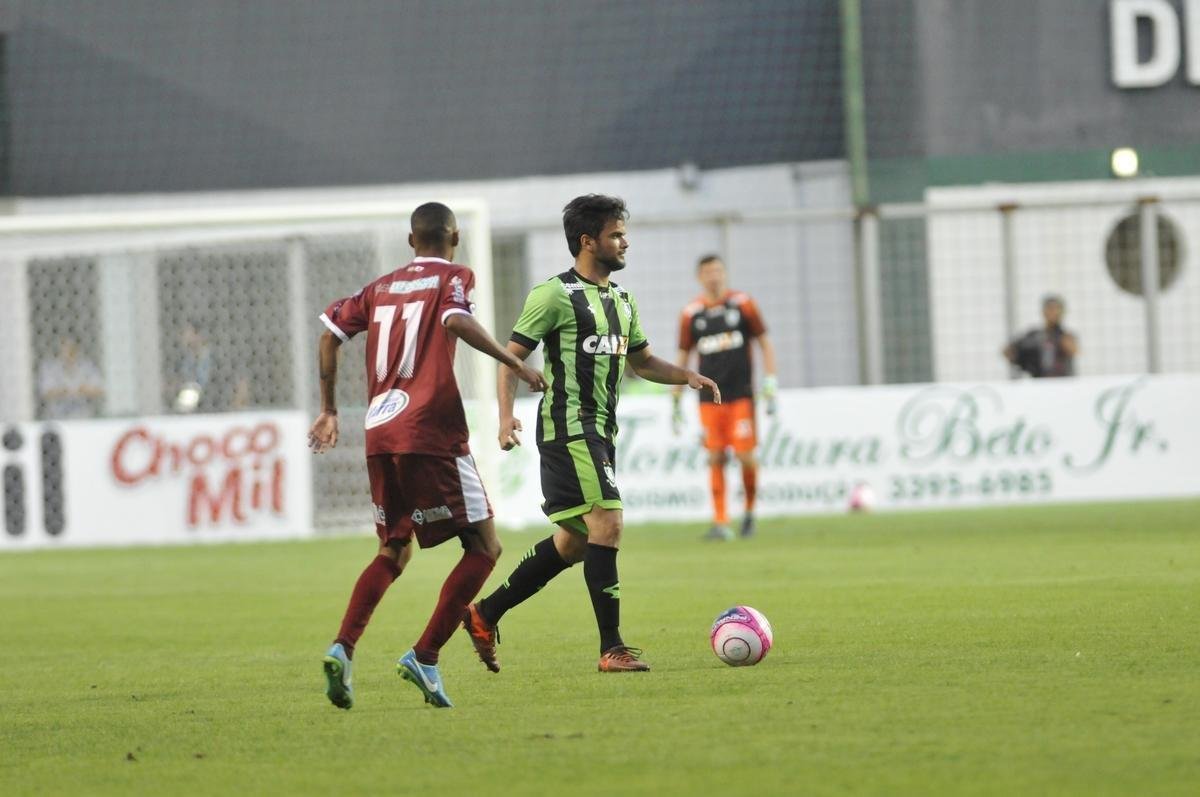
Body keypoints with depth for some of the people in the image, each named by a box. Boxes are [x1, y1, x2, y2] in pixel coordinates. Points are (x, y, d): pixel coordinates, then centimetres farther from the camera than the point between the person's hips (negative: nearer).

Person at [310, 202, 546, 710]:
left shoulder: (383, 287, 18)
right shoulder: (454, 277, 2)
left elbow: (331, 332, 16)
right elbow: (455, 320, -18)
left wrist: (329, 411, 24)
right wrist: (516, 364, -15)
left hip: (379, 434, 6)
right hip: (432, 433, -6)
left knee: (394, 552, 19)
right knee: (483, 548, 2)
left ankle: (343, 648, -2)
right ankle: (425, 657, -9)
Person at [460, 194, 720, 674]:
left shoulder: (621, 300, 18)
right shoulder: (555, 295, -8)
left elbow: (642, 361, 26)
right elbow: (512, 357, -7)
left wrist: (686, 376, 7)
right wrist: (506, 415, -21)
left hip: (600, 431, 9)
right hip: (569, 427, -9)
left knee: (574, 541, 13)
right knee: (608, 524, -16)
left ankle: (484, 616, 24)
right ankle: (612, 649, -15)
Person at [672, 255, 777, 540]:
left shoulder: (742, 304, 2)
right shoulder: (691, 313, 6)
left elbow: (765, 344, 7)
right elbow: (683, 356, 14)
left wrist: (770, 386, 0)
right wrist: (676, 401, 12)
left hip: (741, 394, -2)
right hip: (709, 397, 2)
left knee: (745, 454, -9)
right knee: (716, 458, -3)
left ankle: (750, 509, 14)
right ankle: (720, 522, -1)